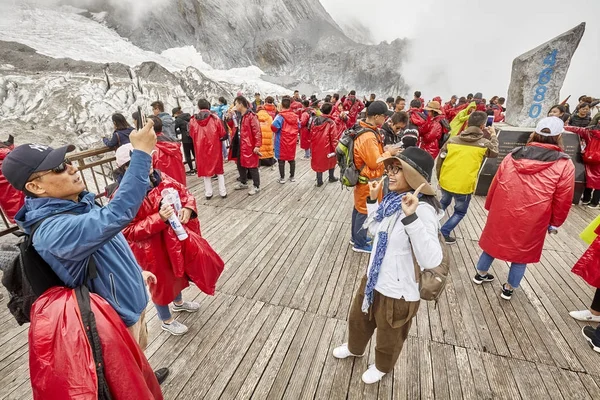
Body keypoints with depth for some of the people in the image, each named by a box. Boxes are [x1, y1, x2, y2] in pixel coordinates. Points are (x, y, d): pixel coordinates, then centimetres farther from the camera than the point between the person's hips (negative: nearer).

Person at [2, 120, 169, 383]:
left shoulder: (79, 203, -4)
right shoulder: (53, 230, -34)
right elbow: (116, 215, -52)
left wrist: (136, 271, 18)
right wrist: (141, 153, -50)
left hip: (131, 299, 9)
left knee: (138, 353, 33)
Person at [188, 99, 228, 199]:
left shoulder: (193, 120, -3)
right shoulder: (215, 118, -7)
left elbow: (192, 135, 4)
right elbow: (223, 134, -5)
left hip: (201, 149, 1)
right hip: (215, 147, -1)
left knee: (205, 169, 14)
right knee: (219, 169, 12)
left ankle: (208, 193, 17)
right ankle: (223, 192, 12)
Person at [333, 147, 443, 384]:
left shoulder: (423, 209, -29)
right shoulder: (392, 198, -4)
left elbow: (432, 260, -39)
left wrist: (410, 217, -47)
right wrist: (372, 200, 2)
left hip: (398, 292, -7)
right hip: (374, 279, 8)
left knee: (389, 337, 24)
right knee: (358, 318, 31)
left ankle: (382, 367, 56)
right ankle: (355, 348, 62)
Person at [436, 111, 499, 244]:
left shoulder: (452, 140, 0)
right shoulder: (484, 143, -5)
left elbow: (440, 160, 2)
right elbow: (494, 153, 17)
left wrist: (439, 178, 14)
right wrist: (493, 136, 28)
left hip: (446, 181, 4)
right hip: (464, 186, -3)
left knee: (444, 203, 31)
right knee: (460, 212, 18)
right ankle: (444, 232, 9)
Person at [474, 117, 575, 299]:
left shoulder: (513, 156, -2)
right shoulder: (564, 165, -9)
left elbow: (495, 185, 6)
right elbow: (562, 201, -4)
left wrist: (490, 207, 19)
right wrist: (555, 223, 11)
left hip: (502, 214, 2)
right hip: (531, 221, -2)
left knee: (493, 242, 21)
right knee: (522, 252, 16)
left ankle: (481, 274, 38)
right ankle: (509, 288, 31)